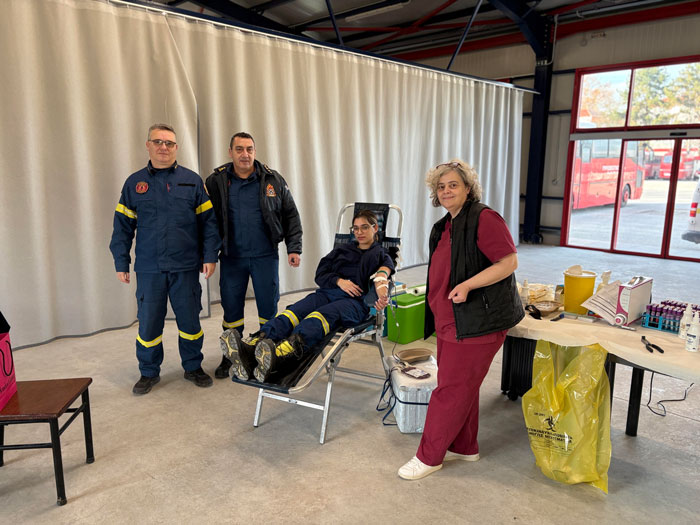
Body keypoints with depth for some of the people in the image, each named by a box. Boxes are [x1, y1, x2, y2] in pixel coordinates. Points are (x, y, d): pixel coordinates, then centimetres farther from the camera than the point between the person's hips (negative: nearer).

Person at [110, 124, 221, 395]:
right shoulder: (134, 183, 6)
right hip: (149, 269, 1)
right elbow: (122, 226, 8)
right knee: (148, 322, 6)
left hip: (186, 268, 0)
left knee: (190, 321, 8)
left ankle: (193, 367, 28)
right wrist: (121, 263, 4)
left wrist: (210, 256, -4)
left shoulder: (192, 180, 4)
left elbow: (208, 220, 3)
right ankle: (149, 372, 26)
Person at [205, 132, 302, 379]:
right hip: (232, 257, 0)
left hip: (265, 256, 0)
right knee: (231, 308, 9)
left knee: (269, 306, 7)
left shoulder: (273, 180, 2)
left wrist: (294, 248, 0)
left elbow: (290, 215, 6)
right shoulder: (216, 182, 0)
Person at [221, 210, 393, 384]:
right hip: (327, 292, 4)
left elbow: (381, 277, -4)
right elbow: (320, 274, 20)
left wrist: (382, 297, -27)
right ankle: (250, 347, -56)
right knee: (295, 311, -29)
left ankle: (281, 356, -66)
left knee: (322, 315, -37)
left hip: (356, 300, -4)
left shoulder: (380, 255, 20)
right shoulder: (342, 250, 32)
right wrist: (339, 281, -2)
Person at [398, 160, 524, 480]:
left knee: (452, 389, -1)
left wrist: (467, 285, -28)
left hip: (477, 321, -9)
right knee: (462, 387, 18)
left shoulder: (484, 219, -14)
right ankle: (464, 447, 34)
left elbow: (509, 262, -20)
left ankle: (429, 457, 12)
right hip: (450, 321, 9)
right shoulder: (444, 227, 14)